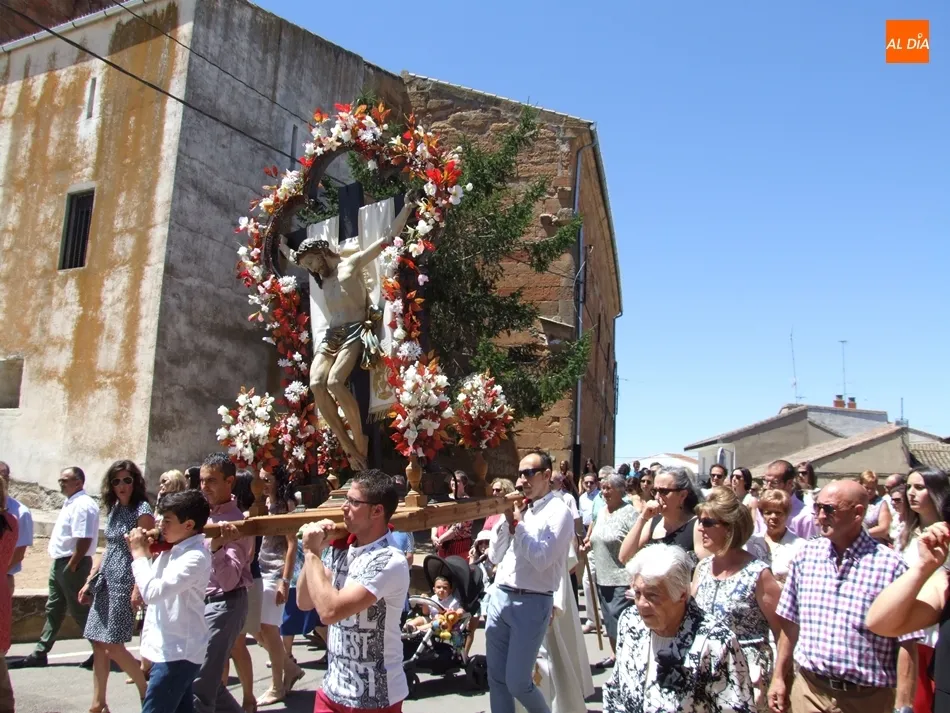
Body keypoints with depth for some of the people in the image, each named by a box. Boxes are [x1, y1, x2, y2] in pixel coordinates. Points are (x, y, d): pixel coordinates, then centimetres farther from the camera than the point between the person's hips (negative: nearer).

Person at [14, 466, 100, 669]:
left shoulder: (83, 505, -20)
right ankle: (40, 654, 26)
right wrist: (59, 563, 14)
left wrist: (71, 566, -22)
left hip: (72, 565, -10)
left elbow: (84, 540, -26)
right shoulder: (70, 503, 13)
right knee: (53, 610, 16)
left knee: (79, 610, -2)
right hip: (60, 563, 10)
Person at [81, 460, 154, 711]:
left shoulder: (142, 510, -11)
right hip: (106, 582, 8)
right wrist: (90, 580, 15)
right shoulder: (114, 510, 12)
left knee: (113, 646, -6)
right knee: (98, 643, 8)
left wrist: (138, 589, -22)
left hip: (125, 583, -8)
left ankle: (147, 692, 12)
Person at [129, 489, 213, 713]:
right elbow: (151, 587, 20)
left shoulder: (195, 557, -21)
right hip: (168, 649, 9)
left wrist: (139, 554, -17)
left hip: (177, 652, -9)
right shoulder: (171, 549, 7)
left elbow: (152, 591, -29)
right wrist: (145, 553, 5)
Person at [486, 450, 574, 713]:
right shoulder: (518, 508, 11)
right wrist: (506, 521, -3)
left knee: (517, 682, -1)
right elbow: (494, 556, 11)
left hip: (531, 603, -6)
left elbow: (541, 559, -19)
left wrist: (517, 523, -13)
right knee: (496, 678, 10)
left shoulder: (559, 512, -8)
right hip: (499, 597, 7)